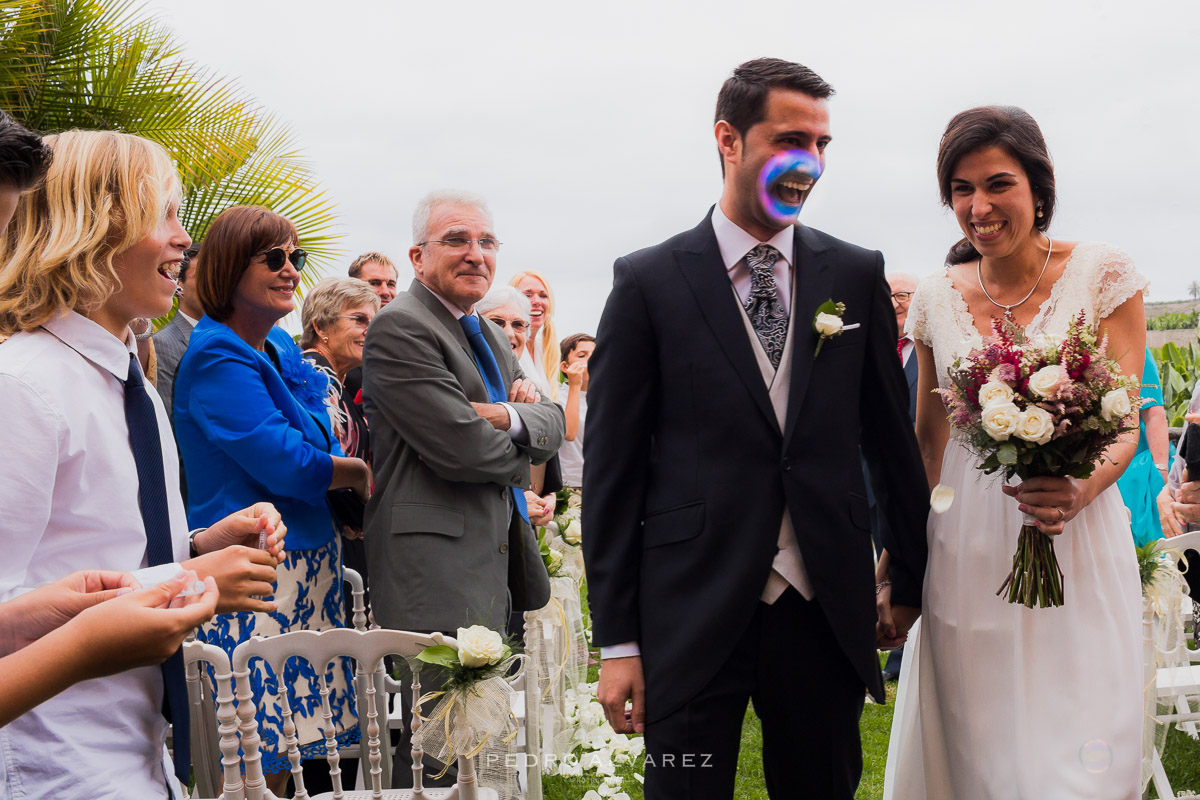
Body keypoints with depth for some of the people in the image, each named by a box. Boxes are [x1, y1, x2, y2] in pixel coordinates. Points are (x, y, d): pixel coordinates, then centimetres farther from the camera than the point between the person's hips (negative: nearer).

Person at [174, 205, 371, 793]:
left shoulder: (280, 347, 15)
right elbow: (284, 462, -20)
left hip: (306, 565, 9)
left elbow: (321, 444, 23)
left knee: (284, 755, 11)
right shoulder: (217, 359, -14)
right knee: (253, 768, -5)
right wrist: (361, 473, -4)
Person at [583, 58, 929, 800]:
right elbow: (611, 468, -2)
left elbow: (891, 436, 11)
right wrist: (618, 640, -4)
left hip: (827, 612, 3)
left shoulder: (857, 275, 5)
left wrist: (919, 582, 14)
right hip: (692, 619, -2)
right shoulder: (649, 283, -2)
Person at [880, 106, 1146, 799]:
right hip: (966, 554, 3)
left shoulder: (1103, 274, -4)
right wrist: (894, 568, 10)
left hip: (1076, 550, -3)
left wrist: (1081, 488, -27)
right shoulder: (938, 297, 5)